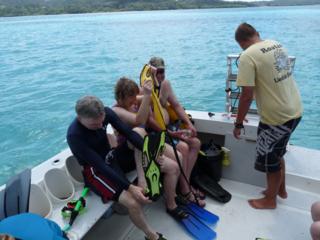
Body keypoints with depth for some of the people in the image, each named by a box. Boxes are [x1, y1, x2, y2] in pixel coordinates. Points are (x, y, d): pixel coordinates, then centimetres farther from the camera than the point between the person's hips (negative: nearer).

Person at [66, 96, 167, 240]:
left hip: (112, 156, 6)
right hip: (96, 170, -6)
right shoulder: (74, 136, -28)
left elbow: (128, 132, -14)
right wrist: (130, 187, -34)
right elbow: (100, 165, -30)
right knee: (132, 202, -27)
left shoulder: (106, 112, -13)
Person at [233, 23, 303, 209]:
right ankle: (281, 189, 45)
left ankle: (270, 200, 32)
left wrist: (238, 124, -10)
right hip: (295, 110, 8)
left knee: (269, 159, 12)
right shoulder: (277, 44, 7)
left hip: (276, 116, -8)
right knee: (277, 153, 26)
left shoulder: (247, 56, -18)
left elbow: (247, 95, -21)